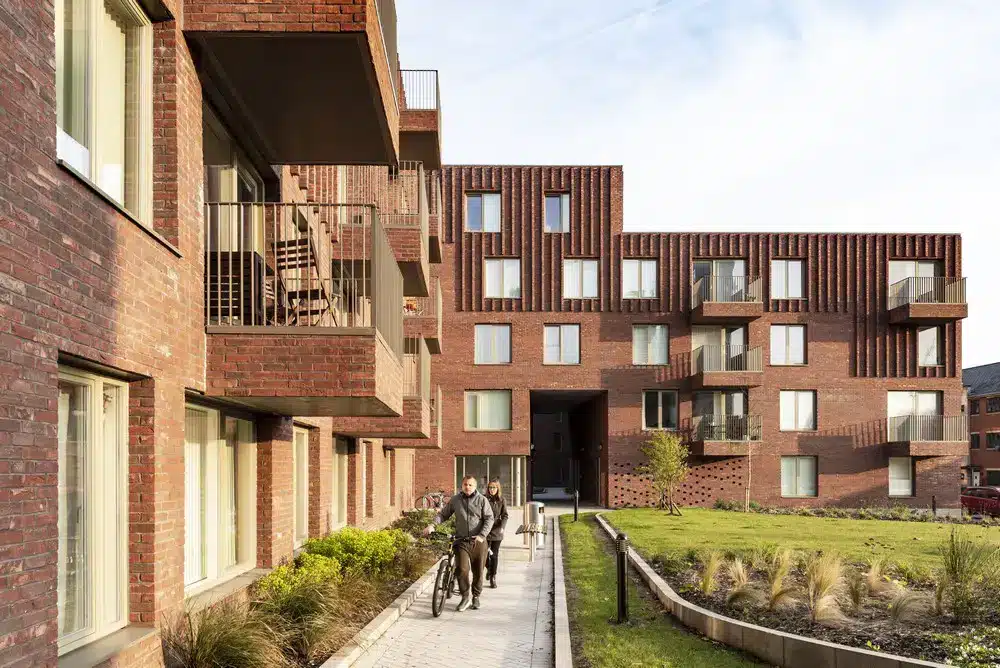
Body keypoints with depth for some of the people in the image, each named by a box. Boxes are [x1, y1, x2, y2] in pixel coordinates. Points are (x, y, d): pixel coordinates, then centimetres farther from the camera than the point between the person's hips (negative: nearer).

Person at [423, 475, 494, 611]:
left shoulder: (482, 500, 1)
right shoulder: (455, 500, 7)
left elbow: (489, 518, -4)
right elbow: (443, 514, 12)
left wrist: (482, 535, -16)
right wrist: (432, 525, -4)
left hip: (478, 541, 0)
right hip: (461, 541, 0)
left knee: (478, 571, 7)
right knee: (462, 569, -14)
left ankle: (476, 597, 25)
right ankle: (465, 597, 0)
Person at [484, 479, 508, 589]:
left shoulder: (501, 500, 2)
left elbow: (505, 515, 1)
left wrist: (502, 527, -15)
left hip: (497, 531, 0)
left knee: (494, 555, 1)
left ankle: (493, 578, 12)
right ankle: (489, 569, 32)